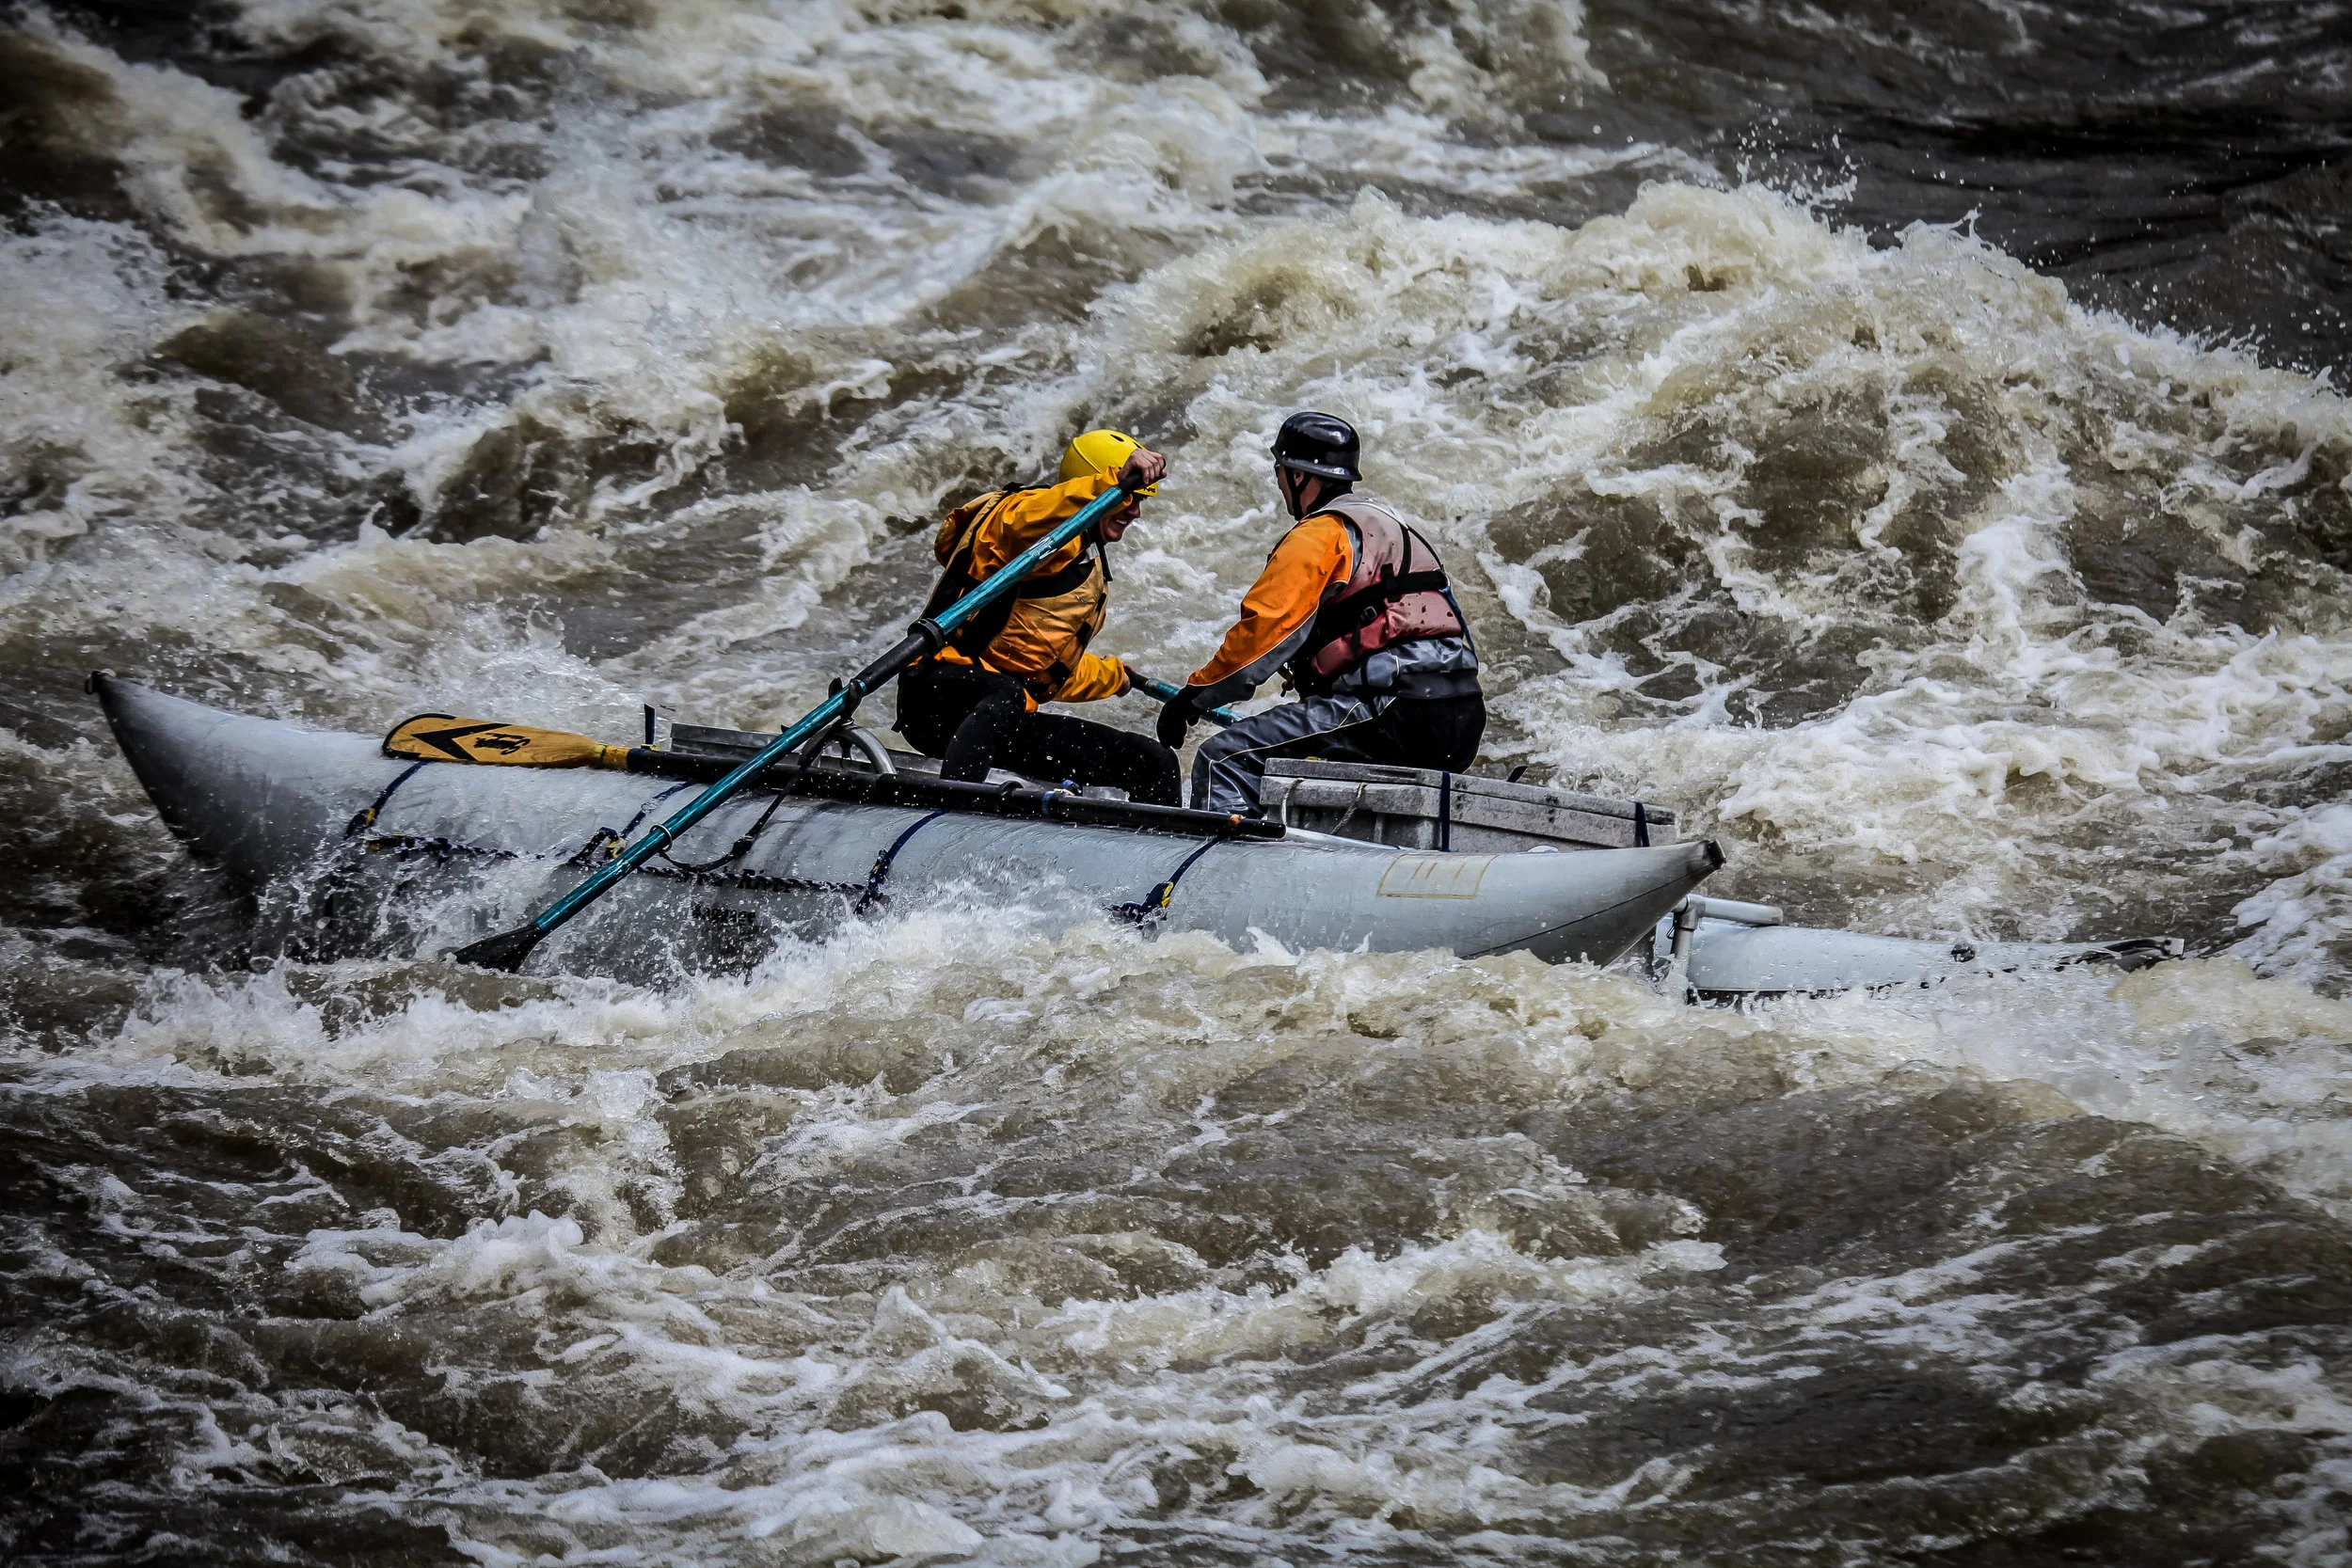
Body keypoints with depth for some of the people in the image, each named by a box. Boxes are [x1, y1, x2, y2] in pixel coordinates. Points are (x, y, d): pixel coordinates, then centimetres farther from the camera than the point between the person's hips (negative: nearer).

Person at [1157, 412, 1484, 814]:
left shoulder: (1321, 534, -2)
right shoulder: (1390, 522, 28)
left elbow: (1266, 627, -7)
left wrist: (1195, 696, 2)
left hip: (1396, 711, -10)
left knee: (1224, 760, -15)